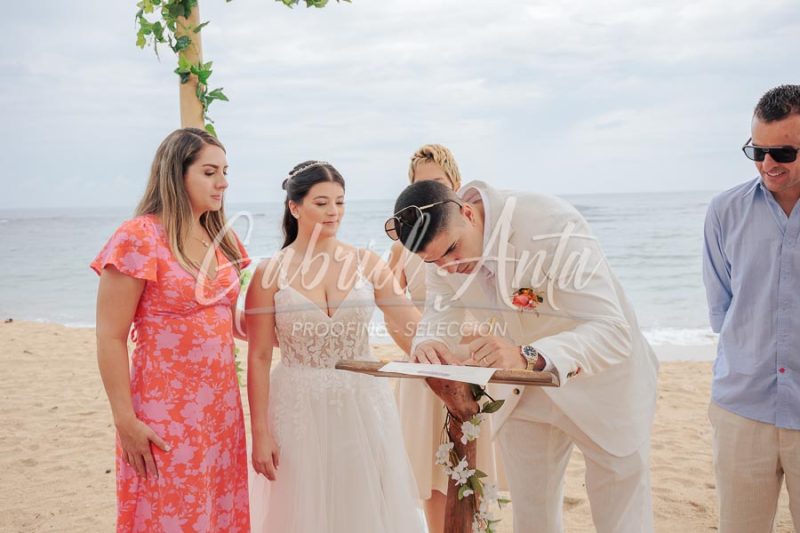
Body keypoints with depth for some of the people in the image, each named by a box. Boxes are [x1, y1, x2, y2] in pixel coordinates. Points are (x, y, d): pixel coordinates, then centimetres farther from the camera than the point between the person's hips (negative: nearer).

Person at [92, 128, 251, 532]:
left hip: (221, 407, 7)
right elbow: (110, 338, -12)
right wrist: (125, 420, -14)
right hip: (167, 412, -6)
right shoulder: (139, 238, -12)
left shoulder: (221, 238, 9)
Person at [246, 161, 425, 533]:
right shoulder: (270, 274, -5)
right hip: (299, 411, -1)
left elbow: (415, 326, -6)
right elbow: (258, 358, -3)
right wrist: (260, 432, -6)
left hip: (363, 406, 2)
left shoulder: (366, 264, 0)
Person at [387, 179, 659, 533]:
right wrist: (428, 342, -26)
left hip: (602, 384, -5)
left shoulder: (553, 226, -33)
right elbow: (440, 311, -1)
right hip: (523, 391, 5)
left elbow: (613, 331, -37)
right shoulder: (442, 242, -15)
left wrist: (529, 356, -54)